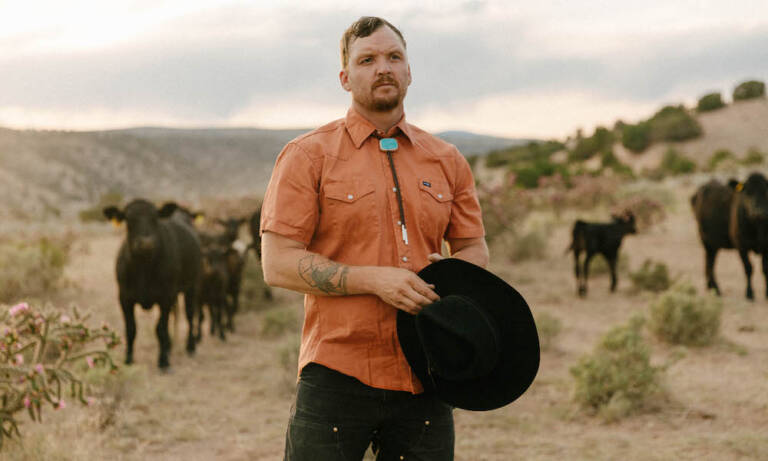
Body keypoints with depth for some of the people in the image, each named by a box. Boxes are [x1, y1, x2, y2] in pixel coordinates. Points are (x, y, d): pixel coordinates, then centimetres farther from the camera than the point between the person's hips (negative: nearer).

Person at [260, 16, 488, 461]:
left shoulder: (447, 161, 13)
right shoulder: (308, 156, 0)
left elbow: (474, 248, 19)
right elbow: (278, 264, -7)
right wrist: (374, 279, -16)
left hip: (425, 381, 4)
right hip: (338, 375, -4)